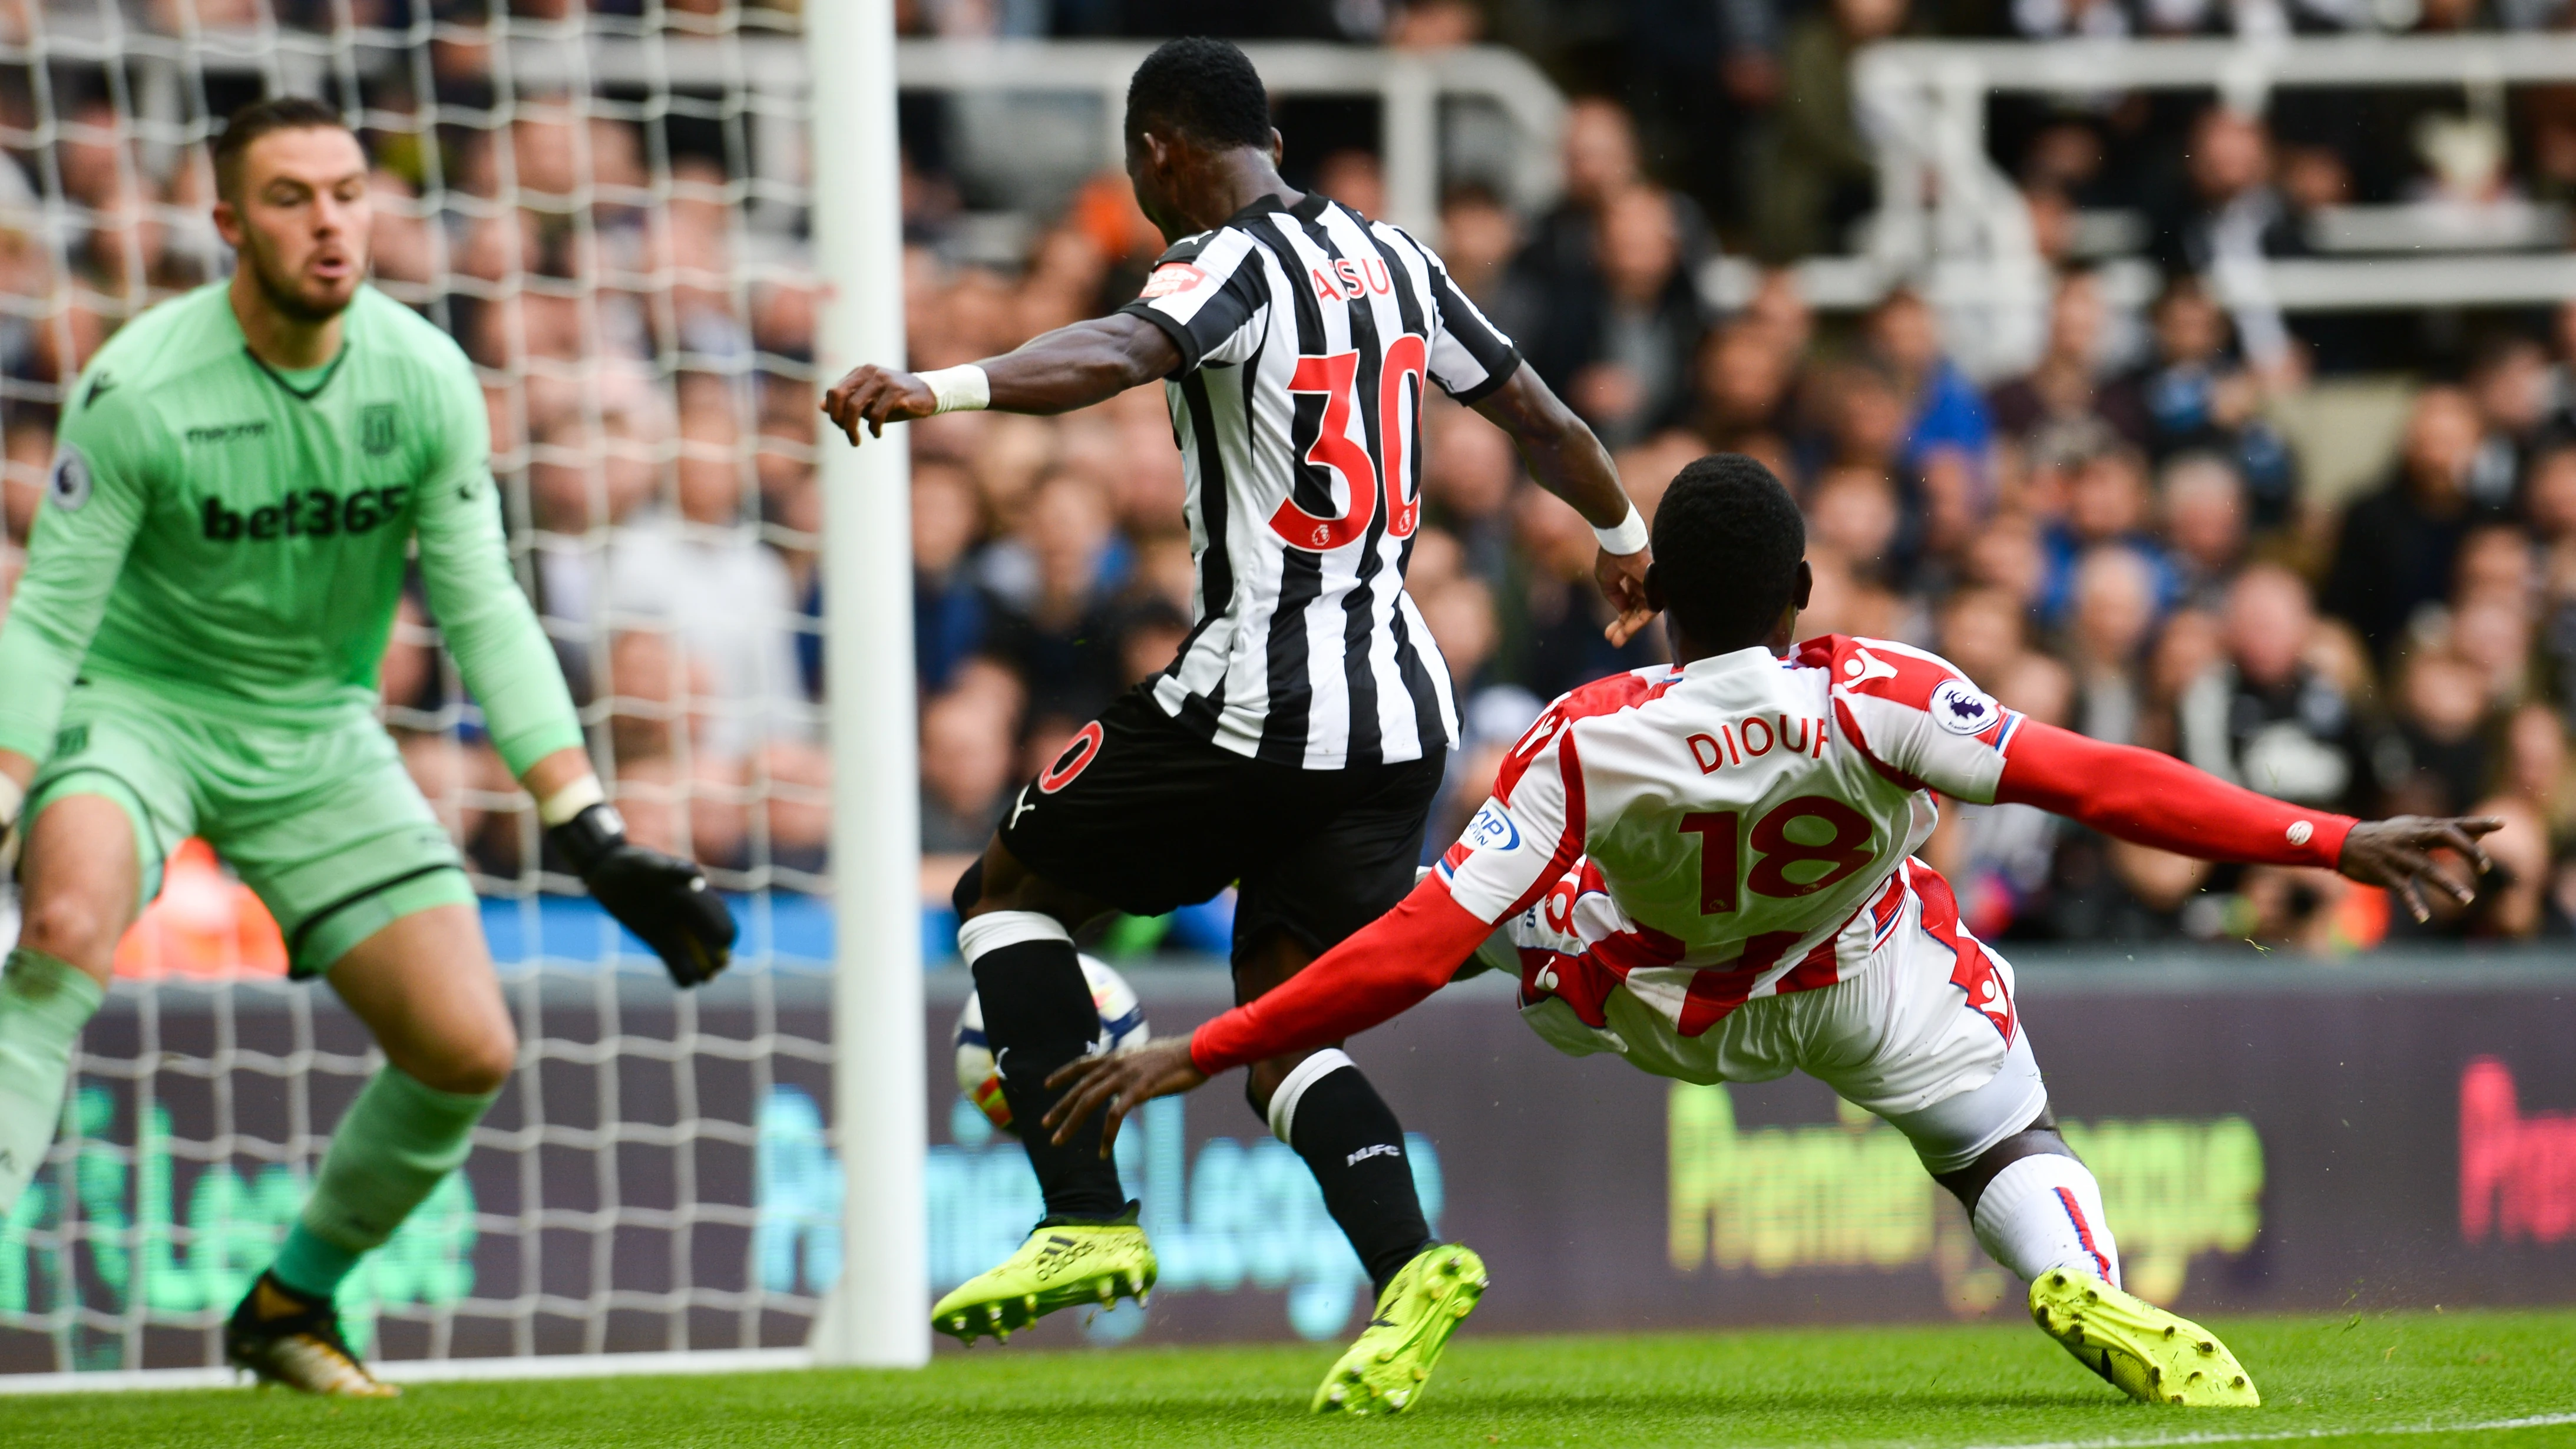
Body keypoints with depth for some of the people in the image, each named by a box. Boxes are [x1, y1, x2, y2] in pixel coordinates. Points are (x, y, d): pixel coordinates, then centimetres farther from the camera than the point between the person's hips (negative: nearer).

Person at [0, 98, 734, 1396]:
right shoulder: (136, 389, -21)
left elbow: (485, 616, -5)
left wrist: (593, 838, -12)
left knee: (468, 1051, -4)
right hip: (137, 703, -4)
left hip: (316, 736, 4)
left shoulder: (427, 379, -10)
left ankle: (291, 1304, 19)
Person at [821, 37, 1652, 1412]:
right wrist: (1622, 538, 44)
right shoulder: (1388, 257, 13)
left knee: (1008, 889, 11)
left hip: (1255, 704, -7)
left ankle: (1088, 1218, -1)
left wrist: (941, 390, -47)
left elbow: (1122, 351, -32)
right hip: (1400, 711, 7)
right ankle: (1407, 1266, -17)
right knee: (1280, 1030, 10)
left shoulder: (1231, 265, -10)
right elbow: (1539, 417, 25)